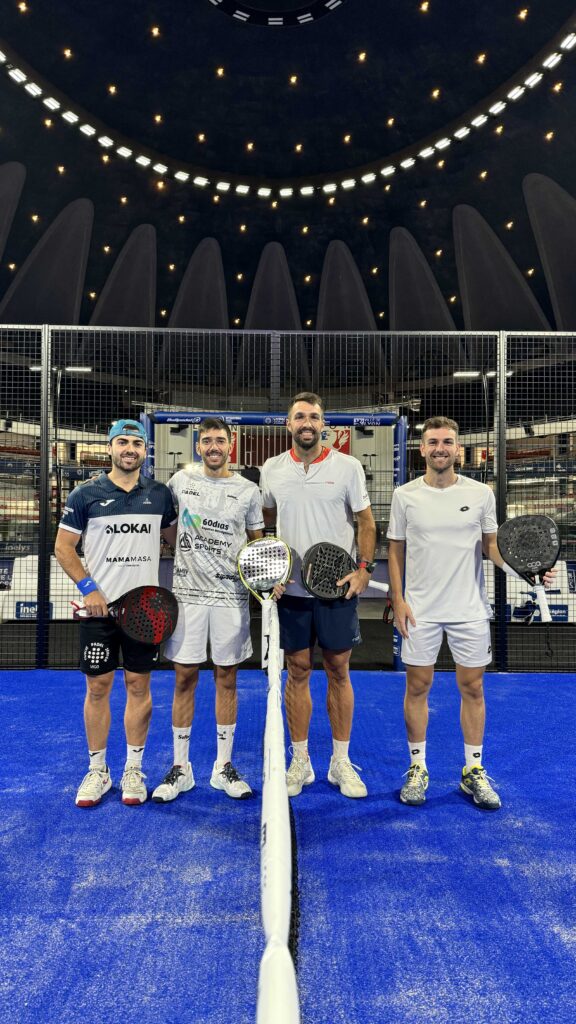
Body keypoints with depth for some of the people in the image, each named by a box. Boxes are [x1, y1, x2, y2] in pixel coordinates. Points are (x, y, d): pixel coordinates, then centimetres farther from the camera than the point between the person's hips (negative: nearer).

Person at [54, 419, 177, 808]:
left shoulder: (160, 494, 5)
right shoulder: (85, 495, -1)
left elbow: (173, 538, 17)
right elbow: (64, 547, 1)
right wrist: (88, 588, -9)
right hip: (99, 606, -1)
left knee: (139, 686, 7)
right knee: (98, 687, 6)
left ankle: (133, 770, 22)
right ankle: (97, 771, 22)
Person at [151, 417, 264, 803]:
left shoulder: (248, 491, 3)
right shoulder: (180, 481, 5)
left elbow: (258, 544, 9)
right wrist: (186, 553, 4)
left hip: (231, 595, 0)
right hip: (187, 592, 0)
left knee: (226, 679, 8)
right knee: (185, 678, 5)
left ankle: (224, 766, 22)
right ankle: (180, 767, 19)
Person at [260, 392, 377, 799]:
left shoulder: (348, 466, -2)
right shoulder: (271, 469, 4)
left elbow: (366, 522, 2)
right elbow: (266, 524, 14)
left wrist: (364, 569, -8)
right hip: (291, 588, 2)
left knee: (338, 671, 6)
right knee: (298, 672, 8)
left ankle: (341, 762, 21)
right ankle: (300, 762, 22)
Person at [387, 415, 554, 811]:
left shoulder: (481, 493, 0)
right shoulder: (405, 495, -1)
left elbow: (492, 545, 5)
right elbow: (396, 551, 4)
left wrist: (523, 570, -13)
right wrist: (398, 600, -3)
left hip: (470, 610, 1)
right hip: (420, 610, 0)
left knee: (472, 688, 8)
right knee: (418, 687, 7)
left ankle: (474, 771, 24)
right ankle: (417, 768, 24)